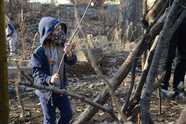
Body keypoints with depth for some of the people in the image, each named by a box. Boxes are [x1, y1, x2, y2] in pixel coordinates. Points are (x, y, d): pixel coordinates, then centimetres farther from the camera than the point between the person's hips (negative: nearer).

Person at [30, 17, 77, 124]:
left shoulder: (61, 47, -3)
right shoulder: (39, 53, -18)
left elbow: (72, 61, -11)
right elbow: (36, 71, -20)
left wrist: (69, 54, -34)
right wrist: (49, 79, -38)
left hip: (61, 89, 5)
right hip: (46, 91, -5)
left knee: (68, 114, 12)